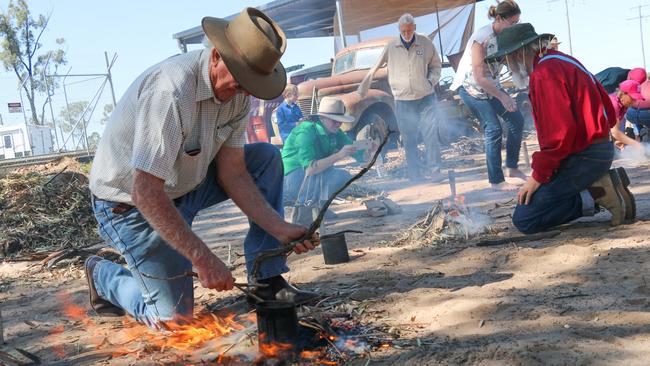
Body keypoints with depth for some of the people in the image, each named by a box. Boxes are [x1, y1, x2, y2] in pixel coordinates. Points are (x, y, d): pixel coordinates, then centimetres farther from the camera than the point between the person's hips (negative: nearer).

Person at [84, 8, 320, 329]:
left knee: (266, 158, -5)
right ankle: (102, 275, 21)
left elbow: (231, 171, -7)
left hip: (186, 185, 8)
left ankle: (267, 280, 0)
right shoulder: (171, 91, -34)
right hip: (130, 204, -7)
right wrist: (203, 258, -36)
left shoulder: (236, 89, -9)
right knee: (174, 319, -7)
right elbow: (145, 194, -35)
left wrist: (280, 228, -16)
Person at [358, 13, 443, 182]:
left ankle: (435, 170, -2)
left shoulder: (426, 43, 0)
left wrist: (431, 81, -4)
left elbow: (436, 65, 12)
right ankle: (415, 177, 9)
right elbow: (375, 68, 8)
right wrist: (363, 87, 9)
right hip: (402, 101, 1)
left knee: (431, 133, -10)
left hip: (426, 98, 0)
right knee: (408, 140, 3)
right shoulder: (391, 46, -1)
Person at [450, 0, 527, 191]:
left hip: (491, 85, 8)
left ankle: (512, 168, 15)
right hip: (471, 87, -8)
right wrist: (503, 97, -23)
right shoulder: (481, 38, -27)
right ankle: (496, 181, -4)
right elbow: (480, 78, -27)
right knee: (493, 129, -13)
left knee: (517, 120, 2)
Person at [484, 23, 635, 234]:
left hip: (584, 157, -10)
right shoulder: (561, 61, 16)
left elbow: (560, 132, -23)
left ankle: (597, 194, -12)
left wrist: (538, 175, -14)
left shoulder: (545, 73, -15)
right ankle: (599, 186, 6)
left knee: (524, 220, -11)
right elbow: (609, 114, 19)